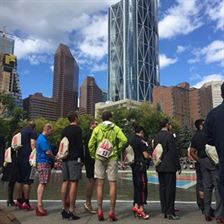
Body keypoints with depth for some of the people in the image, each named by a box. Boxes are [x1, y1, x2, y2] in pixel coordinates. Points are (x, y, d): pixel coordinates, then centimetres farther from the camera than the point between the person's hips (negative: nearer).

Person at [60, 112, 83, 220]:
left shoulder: (64, 130, 16)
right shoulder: (77, 129, -5)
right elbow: (80, 145, -10)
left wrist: (64, 156, 19)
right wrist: (82, 158, -4)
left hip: (65, 159, 7)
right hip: (74, 158, -7)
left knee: (65, 182, 9)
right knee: (74, 182, -6)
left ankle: (64, 208, 11)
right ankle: (71, 210, -7)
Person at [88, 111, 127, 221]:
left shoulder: (97, 128, 4)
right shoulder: (116, 128, 2)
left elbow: (91, 144, -1)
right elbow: (124, 140, -12)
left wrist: (93, 156, 10)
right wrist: (117, 149, 1)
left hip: (99, 158, 1)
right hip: (112, 158, -1)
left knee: (100, 184, 6)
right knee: (112, 184, 4)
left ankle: (100, 211, 8)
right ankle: (112, 211, 4)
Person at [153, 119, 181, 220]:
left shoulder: (156, 137, 11)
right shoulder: (169, 135, -12)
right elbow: (174, 152, -14)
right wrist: (178, 166, -8)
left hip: (159, 167, 7)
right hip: (169, 167, -7)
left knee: (162, 188, 11)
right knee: (170, 188, -2)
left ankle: (165, 210, 17)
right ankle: (170, 212, 2)